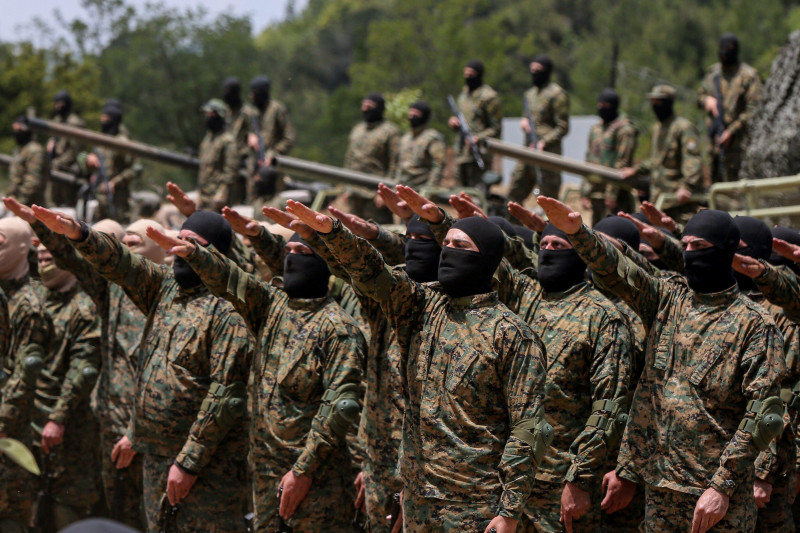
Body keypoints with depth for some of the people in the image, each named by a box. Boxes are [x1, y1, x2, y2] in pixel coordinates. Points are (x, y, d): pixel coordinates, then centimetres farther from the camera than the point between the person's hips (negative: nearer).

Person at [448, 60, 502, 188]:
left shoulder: (488, 96, -9)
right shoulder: (464, 93, 16)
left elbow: (496, 128, -9)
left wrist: (479, 138, -24)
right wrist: (453, 122, 4)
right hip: (461, 153, 8)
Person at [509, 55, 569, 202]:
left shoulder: (557, 94, -7)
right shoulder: (530, 93, 17)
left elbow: (563, 127, -10)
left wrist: (544, 142, -21)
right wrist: (524, 121, 3)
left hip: (547, 152, -8)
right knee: (514, 195, 7)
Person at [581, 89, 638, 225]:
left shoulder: (624, 129, -8)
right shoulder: (595, 129, 17)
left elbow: (623, 164, -14)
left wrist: (612, 194, -18)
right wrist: (586, 193, 14)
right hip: (596, 192, 8)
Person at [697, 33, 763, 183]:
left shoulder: (749, 75, -7)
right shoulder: (713, 72, 14)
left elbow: (753, 109, -12)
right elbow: (700, 95, 23)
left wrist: (731, 131, -17)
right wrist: (707, 100, -3)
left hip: (737, 140, -6)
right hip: (715, 138, 6)